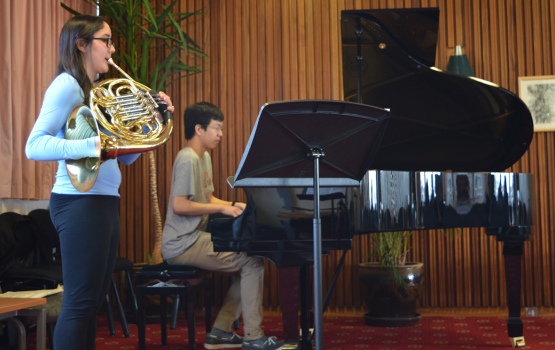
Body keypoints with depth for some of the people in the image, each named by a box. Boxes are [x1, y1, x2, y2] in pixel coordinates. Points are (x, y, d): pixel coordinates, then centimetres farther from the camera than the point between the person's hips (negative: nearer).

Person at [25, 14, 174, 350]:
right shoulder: (67, 85, -9)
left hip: (104, 201, 9)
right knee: (79, 301, -7)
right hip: (79, 201, -9)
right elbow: (34, 146, -20)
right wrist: (91, 145, -31)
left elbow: (125, 155, 16)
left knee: (93, 300, 12)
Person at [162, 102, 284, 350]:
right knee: (252, 262, -13)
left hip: (196, 238, 10)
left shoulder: (204, 158, 14)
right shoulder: (187, 159, -16)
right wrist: (222, 208, -20)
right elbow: (179, 205, -24)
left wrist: (234, 206, 3)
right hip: (184, 244, -10)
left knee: (248, 260, 11)